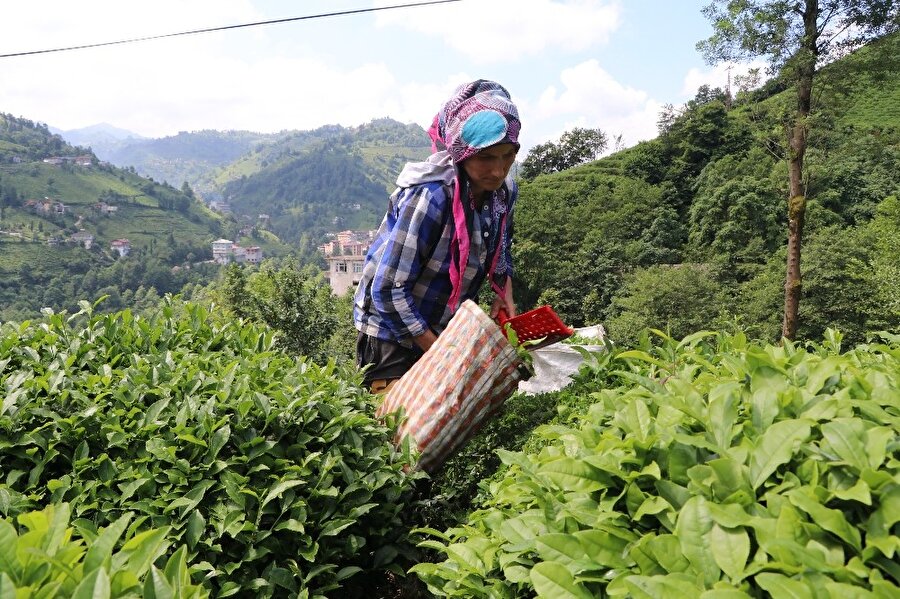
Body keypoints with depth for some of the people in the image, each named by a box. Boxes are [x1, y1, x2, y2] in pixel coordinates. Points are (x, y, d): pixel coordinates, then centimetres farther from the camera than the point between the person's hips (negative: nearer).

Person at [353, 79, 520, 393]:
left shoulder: (504, 190, -8)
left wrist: (504, 293, -5)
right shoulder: (430, 197, -29)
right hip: (393, 334, -6)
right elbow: (388, 290, -26)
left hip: (447, 329, 6)